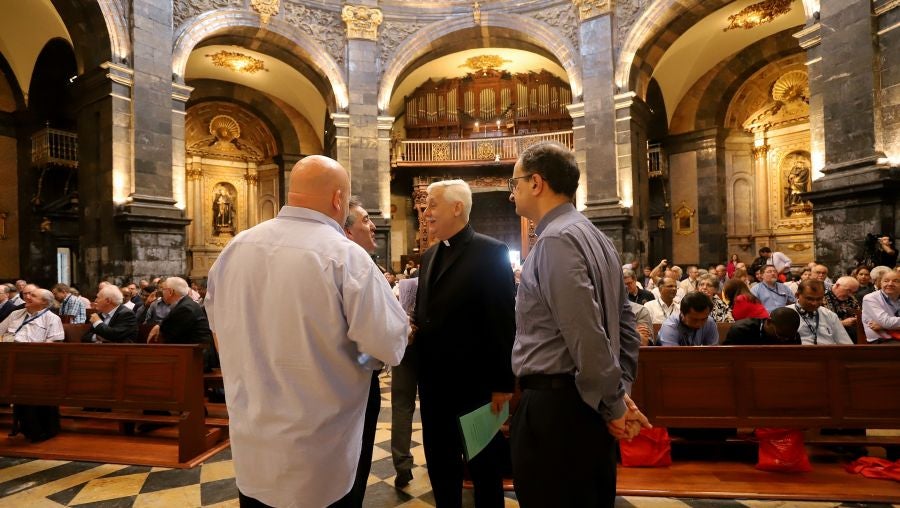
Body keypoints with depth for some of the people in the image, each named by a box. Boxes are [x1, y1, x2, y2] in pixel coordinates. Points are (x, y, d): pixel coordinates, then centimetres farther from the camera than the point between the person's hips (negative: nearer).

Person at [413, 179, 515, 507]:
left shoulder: (491, 252, -13)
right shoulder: (429, 256, 11)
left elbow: (503, 321, -15)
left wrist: (503, 383, -15)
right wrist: (412, 326, -3)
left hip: (474, 382, -7)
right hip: (434, 382, 7)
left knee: (484, 466, 14)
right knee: (439, 463, 20)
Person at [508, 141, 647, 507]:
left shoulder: (556, 239, -18)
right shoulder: (593, 236, 11)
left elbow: (586, 334, -23)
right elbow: (624, 322, 13)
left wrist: (613, 404, -11)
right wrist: (620, 392, 11)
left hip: (555, 407, -9)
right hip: (588, 405, 9)